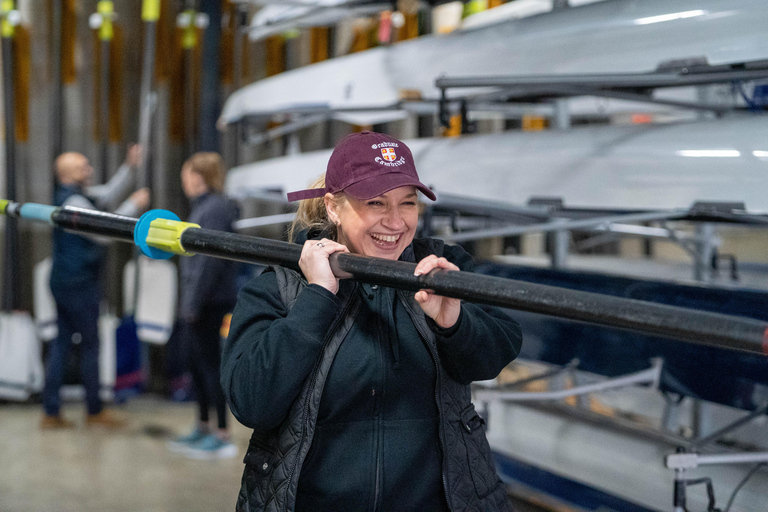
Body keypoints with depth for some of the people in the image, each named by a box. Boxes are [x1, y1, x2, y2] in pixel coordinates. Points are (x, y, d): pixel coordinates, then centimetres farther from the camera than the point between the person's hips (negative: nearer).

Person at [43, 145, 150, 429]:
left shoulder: (77, 194, 12)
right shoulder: (73, 201, -17)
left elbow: (109, 195, 18)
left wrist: (130, 166, 10)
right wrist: (134, 206, -16)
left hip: (63, 281, 9)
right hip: (78, 283, -9)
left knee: (61, 343, 8)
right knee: (90, 344, 1)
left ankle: (51, 411, 9)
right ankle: (94, 410, 11)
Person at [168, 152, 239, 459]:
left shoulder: (215, 210, -16)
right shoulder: (203, 207, 15)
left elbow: (210, 259, -22)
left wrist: (194, 303, -21)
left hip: (209, 304, -10)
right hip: (196, 303, 10)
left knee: (209, 364, -4)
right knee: (196, 363, 15)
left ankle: (222, 437, 2)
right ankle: (203, 428, 26)